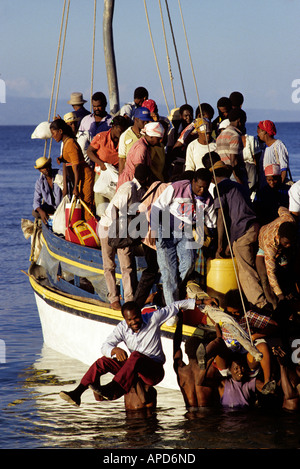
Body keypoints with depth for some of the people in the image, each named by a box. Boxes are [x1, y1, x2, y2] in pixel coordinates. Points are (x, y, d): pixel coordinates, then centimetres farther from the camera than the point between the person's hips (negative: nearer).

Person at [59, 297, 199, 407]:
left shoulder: (153, 319, -8)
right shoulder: (122, 328, -2)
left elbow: (175, 306, 1)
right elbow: (105, 346, -10)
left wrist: (196, 302, 0)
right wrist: (115, 350, -33)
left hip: (155, 370, -5)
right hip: (135, 370, 5)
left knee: (136, 356, -35)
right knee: (103, 361, -9)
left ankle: (113, 388, -55)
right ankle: (77, 394, -17)